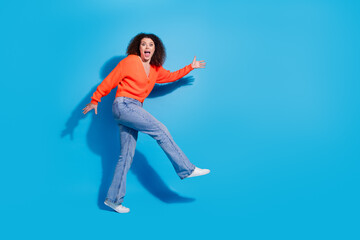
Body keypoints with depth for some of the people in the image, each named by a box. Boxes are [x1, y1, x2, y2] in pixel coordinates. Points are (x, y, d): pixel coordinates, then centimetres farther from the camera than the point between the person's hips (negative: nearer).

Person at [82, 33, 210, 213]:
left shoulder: (155, 70, 16)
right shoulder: (130, 61, -3)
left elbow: (171, 76, 31)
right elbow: (110, 80, 0)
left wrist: (191, 67, 28)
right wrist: (95, 100, 1)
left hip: (134, 110, 8)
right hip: (123, 105, -8)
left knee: (126, 156, 4)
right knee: (160, 130, -14)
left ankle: (113, 199, 10)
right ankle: (187, 170, -7)